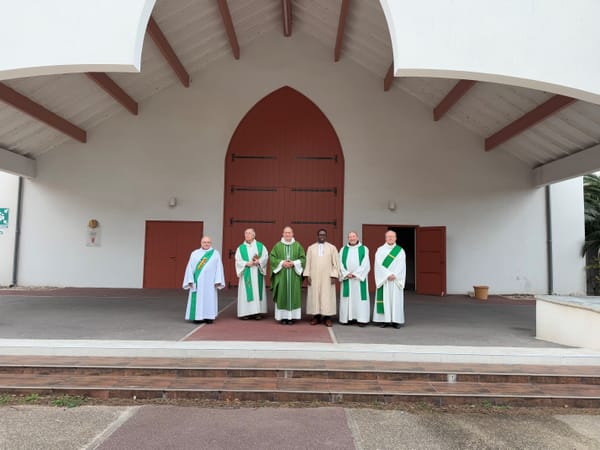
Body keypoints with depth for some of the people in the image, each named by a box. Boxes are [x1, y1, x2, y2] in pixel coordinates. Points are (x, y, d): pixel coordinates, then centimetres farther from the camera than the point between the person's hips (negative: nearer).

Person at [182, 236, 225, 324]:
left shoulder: (215, 254, 6)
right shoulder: (194, 253, 8)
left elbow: (219, 268, 1)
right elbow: (190, 267, 3)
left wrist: (217, 281, -8)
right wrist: (190, 280, -7)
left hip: (209, 282, -1)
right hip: (197, 281, 1)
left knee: (209, 298, 0)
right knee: (197, 299, -1)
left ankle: (208, 316, 6)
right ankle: (197, 316, 5)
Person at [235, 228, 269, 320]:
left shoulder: (260, 246, 8)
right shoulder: (241, 248, 7)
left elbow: (265, 256, 0)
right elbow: (238, 260, -1)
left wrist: (258, 261, -17)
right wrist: (247, 263, -16)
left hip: (257, 274, 1)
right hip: (246, 274, 0)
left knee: (258, 291, 0)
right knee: (246, 292, -2)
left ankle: (257, 312, 4)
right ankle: (246, 312, 1)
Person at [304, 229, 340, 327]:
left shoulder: (332, 248, 4)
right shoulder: (311, 248, 7)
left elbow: (336, 263, 1)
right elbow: (308, 262, 6)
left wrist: (334, 275, -8)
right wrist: (308, 275, -3)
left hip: (327, 277, -1)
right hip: (314, 277, 1)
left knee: (327, 296, -2)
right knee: (314, 295, 2)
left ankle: (327, 317, 4)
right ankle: (316, 316, 8)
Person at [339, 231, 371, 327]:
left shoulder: (364, 249, 3)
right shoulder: (343, 250, 10)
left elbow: (365, 264, -5)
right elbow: (341, 263, 4)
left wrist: (355, 274, -12)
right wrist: (346, 274, -11)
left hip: (359, 278, -2)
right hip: (347, 278, 3)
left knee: (360, 297, -3)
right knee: (347, 298, 3)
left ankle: (362, 319, -1)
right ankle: (348, 317, 8)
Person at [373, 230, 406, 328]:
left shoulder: (400, 250, 6)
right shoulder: (380, 250, 5)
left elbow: (401, 265, -2)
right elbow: (379, 264, -6)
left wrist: (394, 275, -15)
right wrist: (388, 274, -15)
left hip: (396, 280, 0)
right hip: (383, 280, 0)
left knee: (396, 299, 0)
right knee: (384, 299, -1)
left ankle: (395, 320, 5)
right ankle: (385, 320, 3)